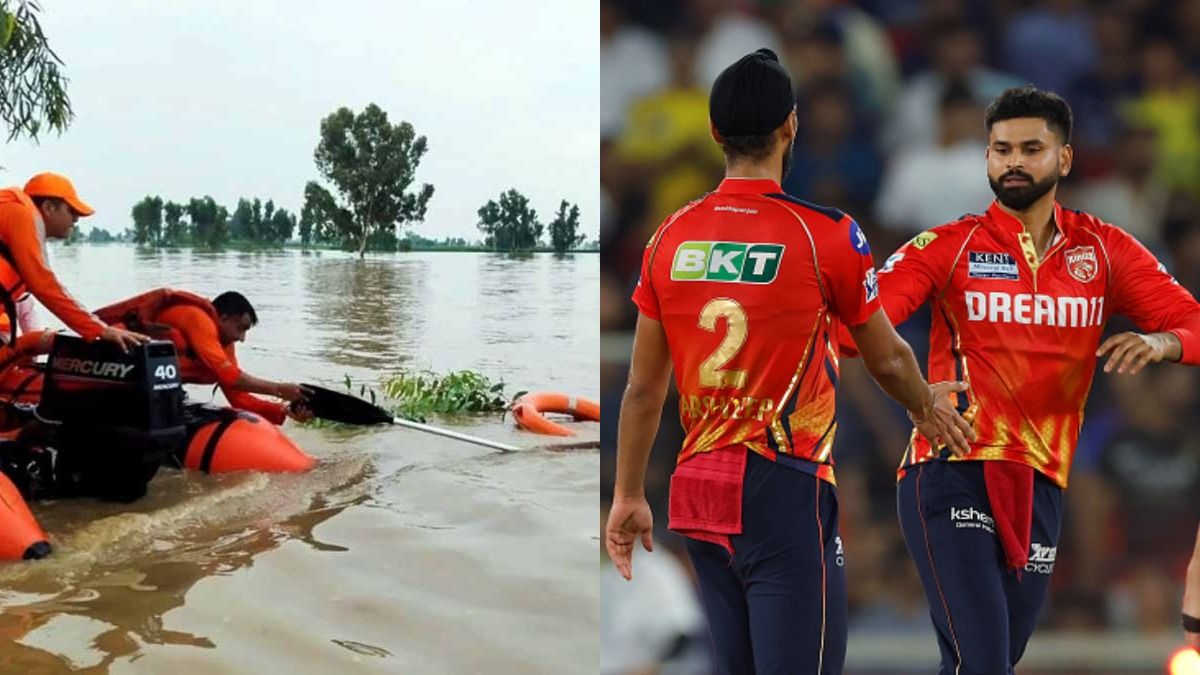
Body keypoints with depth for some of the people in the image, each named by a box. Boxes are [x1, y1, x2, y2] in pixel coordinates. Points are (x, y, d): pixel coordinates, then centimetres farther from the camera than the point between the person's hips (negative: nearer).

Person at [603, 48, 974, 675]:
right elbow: (888, 361, 4)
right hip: (783, 490, -5)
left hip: (698, 489, 5)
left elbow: (642, 389, 7)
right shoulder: (827, 233, -9)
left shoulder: (670, 236, 2)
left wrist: (628, 496, 16)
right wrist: (927, 408, 25)